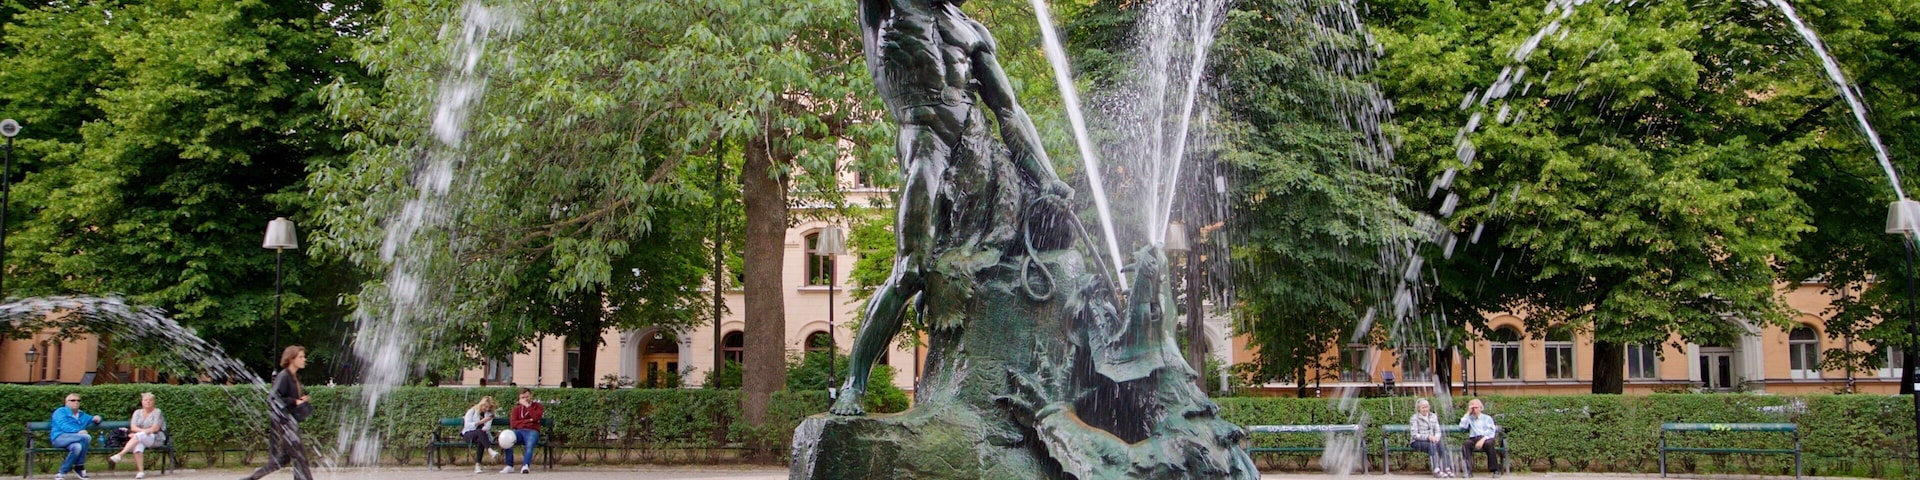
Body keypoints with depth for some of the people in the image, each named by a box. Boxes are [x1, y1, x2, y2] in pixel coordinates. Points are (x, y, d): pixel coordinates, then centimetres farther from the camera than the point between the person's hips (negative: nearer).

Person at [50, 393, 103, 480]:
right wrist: (77, 432, -22)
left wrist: (96, 418, 16)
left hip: (74, 439, 5)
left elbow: (94, 419, 42)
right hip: (60, 437, -5)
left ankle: (62, 472, -22)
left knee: (77, 447, -35)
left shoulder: (82, 415, 30)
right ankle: (80, 467, -19)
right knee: (86, 437, -30)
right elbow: (63, 425, -8)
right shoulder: (60, 411, 9)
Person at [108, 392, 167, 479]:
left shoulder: (157, 412, 3)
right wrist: (144, 430, -14)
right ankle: (140, 471, -41)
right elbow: (133, 427, 3)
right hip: (139, 439, 3)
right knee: (137, 445, -35)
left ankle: (120, 455, -43)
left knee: (138, 436, -35)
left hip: (156, 438, -3)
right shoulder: (137, 412, 15)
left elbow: (155, 428, -8)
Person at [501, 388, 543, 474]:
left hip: (532, 431, -2)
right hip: (519, 431, 2)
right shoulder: (517, 408, 20)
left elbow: (536, 417, -7)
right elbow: (513, 424, 3)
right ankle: (509, 466, -27)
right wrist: (528, 420, -5)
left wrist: (527, 406, -2)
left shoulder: (538, 406, 15)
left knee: (530, 445, -36)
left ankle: (526, 466, -54)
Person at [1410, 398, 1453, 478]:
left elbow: (1438, 431, 13)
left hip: (1432, 441, 4)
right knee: (1432, 445, -35)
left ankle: (1447, 469, -43)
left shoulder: (1433, 416, 17)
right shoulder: (1414, 418, 1)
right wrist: (1428, 437, -21)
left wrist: (1436, 437, -11)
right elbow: (1414, 434, -8)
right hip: (1418, 442, -4)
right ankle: (1436, 470, -49)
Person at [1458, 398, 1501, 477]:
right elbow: (1462, 426, 2)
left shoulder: (1487, 418, 16)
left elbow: (1491, 432, 2)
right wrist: (1468, 413, 7)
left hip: (1486, 439, -1)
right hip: (1473, 439, 1)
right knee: (1466, 444, -33)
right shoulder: (1469, 418, 22)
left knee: (1489, 443, -38)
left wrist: (1483, 439, -17)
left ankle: (1495, 470, -32)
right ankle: (1468, 470, -36)